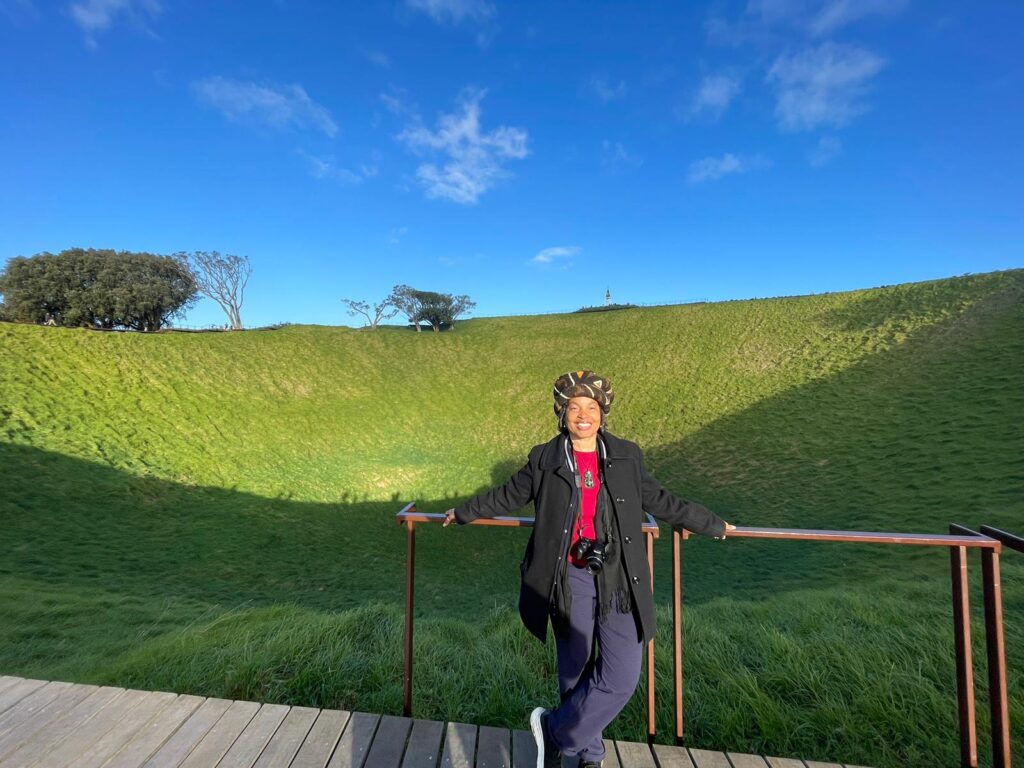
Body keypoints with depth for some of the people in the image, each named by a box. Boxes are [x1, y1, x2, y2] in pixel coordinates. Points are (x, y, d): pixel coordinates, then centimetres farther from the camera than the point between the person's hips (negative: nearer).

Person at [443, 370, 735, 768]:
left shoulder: (626, 456, 1)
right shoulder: (544, 459, -2)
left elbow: (659, 501, 13)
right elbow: (507, 496, 11)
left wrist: (713, 525, 20)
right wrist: (463, 512, 19)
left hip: (618, 580, 2)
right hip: (571, 579, -1)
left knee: (622, 676, -1)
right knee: (576, 672, 11)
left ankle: (555, 730, 24)